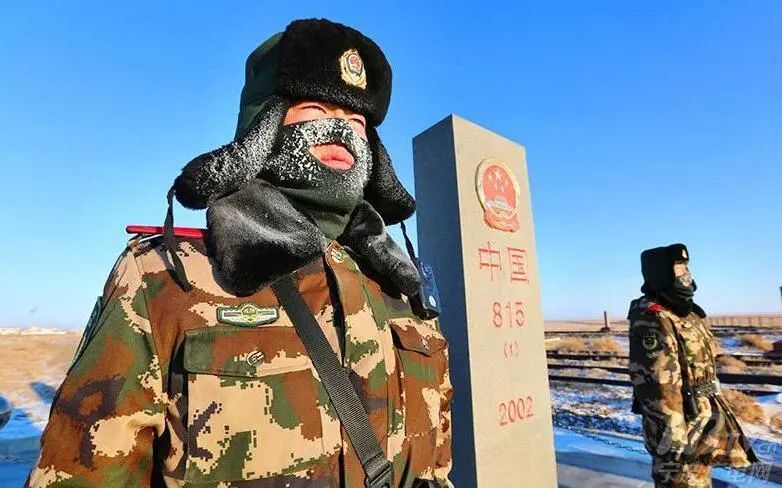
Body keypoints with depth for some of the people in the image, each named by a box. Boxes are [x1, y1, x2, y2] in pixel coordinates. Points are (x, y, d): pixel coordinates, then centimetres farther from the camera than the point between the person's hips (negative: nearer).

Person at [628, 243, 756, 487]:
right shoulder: (652, 321, -24)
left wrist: (715, 410, 23)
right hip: (681, 422, -10)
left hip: (702, 417, 10)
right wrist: (673, 439, -24)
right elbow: (658, 387, -26)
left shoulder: (685, 311, 10)